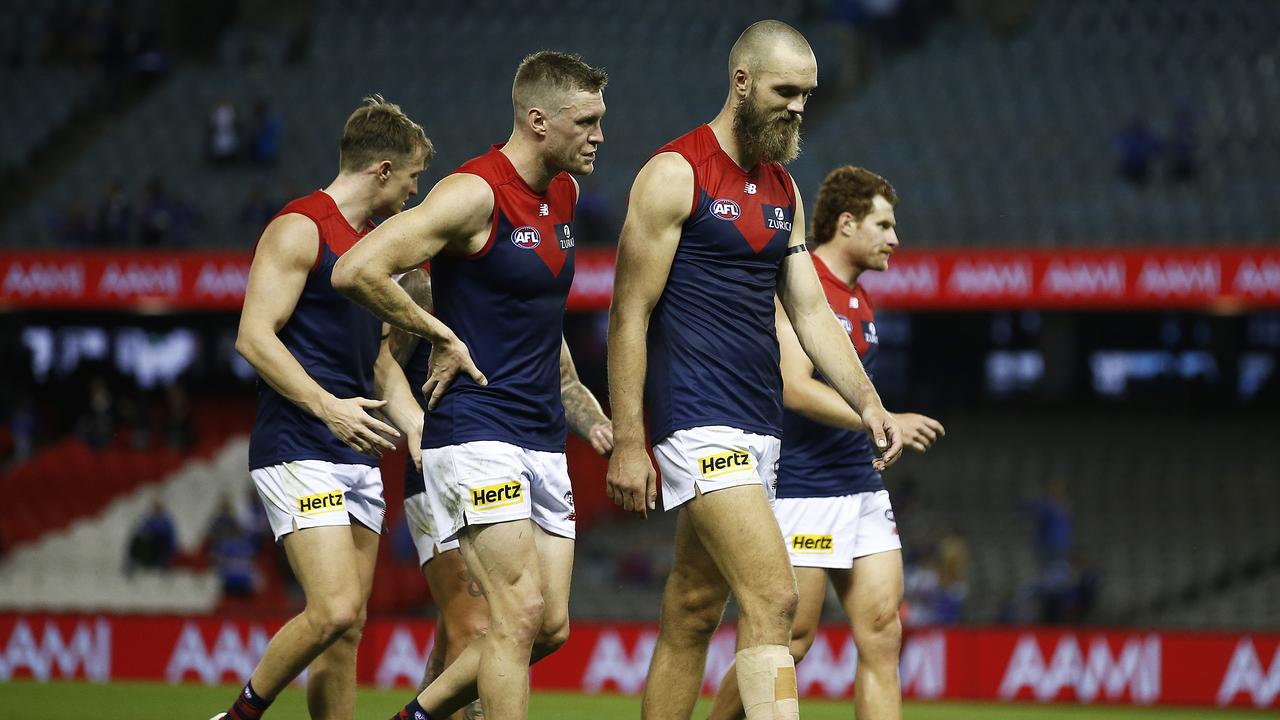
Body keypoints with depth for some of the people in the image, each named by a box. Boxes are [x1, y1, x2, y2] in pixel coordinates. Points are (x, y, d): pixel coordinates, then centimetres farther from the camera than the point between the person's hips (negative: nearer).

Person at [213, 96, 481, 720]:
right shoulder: (299, 229, -8)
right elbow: (254, 336, -16)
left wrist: (420, 429, 15)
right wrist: (327, 406, -24)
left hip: (358, 457, 9)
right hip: (297, 452, -9)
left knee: (347, 630, 5)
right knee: (333, 610, -19)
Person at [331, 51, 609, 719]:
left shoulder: (564, 194, 11)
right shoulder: (474, 193, -15)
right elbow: (356, 271, -22)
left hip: (542, 439, 8)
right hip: (475, 431, -8)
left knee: (550, 626, 5)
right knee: (522, 614, -15)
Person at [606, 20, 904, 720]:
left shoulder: (783, 190, 16)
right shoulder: (675, 175, -8)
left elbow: (810, 308, 16)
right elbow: (630, 315, -9)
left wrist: (866, 401, 1)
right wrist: (626, 444, -13)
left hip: (758, 425, 8)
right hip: (698, 420, -8)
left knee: (693, 612, 10)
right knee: (772, 598, -18)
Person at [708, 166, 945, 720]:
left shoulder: (859, 300, 16)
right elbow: (795, 387, -21)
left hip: (863, 488, 9)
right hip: (802, 491, -9)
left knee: (883, 632, -2)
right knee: (790, 639, -5)